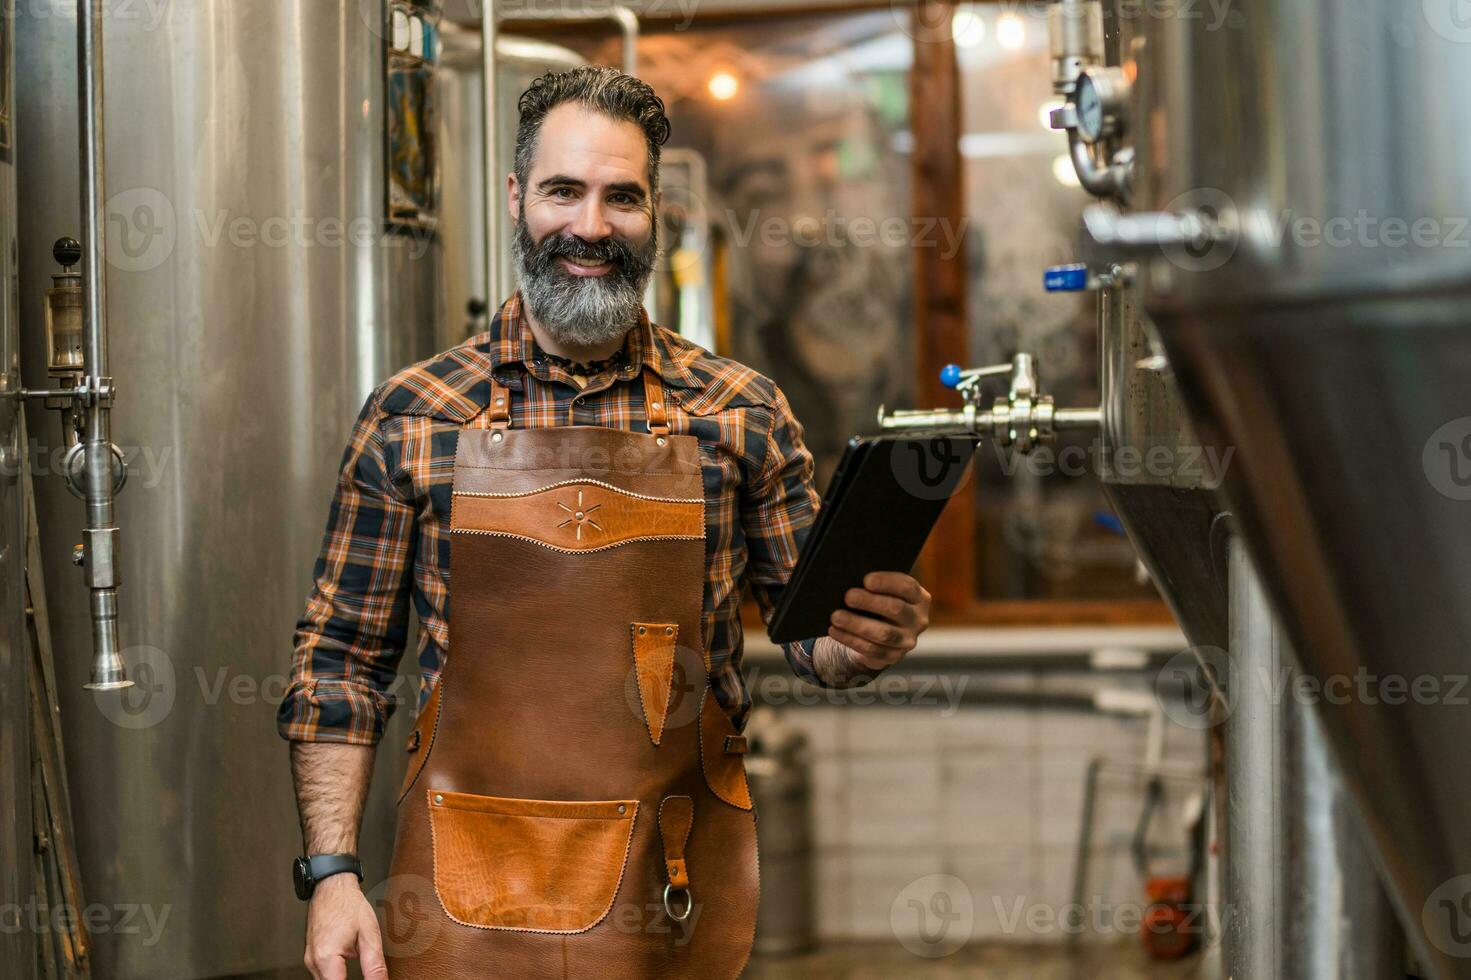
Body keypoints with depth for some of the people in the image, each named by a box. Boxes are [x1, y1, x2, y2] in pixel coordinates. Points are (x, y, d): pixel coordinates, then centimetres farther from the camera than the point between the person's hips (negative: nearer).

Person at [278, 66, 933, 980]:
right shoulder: (410, 415, 1)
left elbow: (810, 623, 10)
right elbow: (342, 662, 4)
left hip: (675, 900, 1)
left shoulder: (741, 411, 2)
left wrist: (859, 641, -14)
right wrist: (332, 872, -5)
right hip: (470, 893, -1)